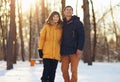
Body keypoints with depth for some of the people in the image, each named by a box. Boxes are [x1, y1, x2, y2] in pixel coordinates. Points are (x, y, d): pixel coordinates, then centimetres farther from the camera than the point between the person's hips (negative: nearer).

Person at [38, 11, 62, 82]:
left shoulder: (60, 28, 10)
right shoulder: (47, 26, 3)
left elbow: (61, 40, 13)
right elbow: (42, 38, 2)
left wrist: (61, 51, 9)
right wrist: (40, 49, -4)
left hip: (56, 54, 3)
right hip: (47, 53, -3)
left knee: (53, 71, 6)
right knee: (46, 70, -7)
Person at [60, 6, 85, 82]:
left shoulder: (77, 22, 2)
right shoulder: (62, 24, 14)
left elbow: (81, 36, -6)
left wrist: (80, 49, -16)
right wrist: (60, 50, 9)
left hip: (74, 51, -4)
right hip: (64, 51, 4)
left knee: (74, 70, -7)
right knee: (64, 70, 2)